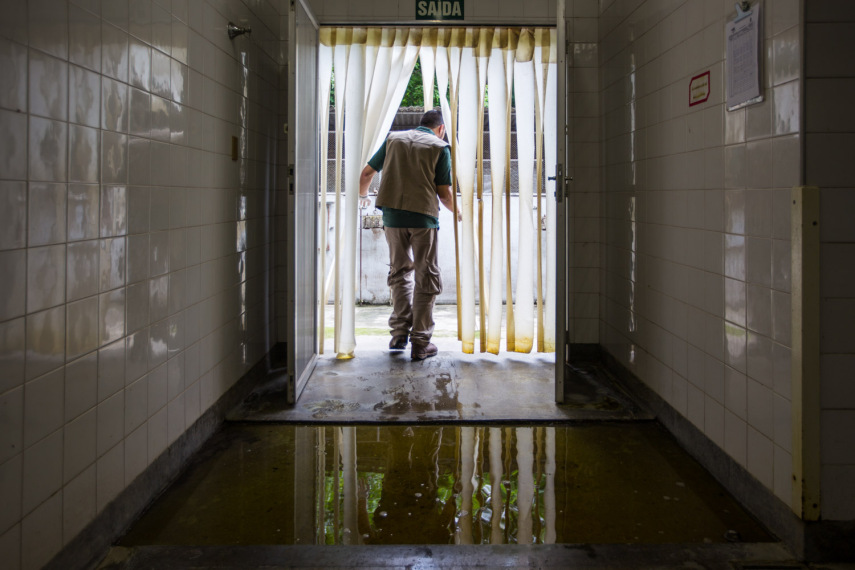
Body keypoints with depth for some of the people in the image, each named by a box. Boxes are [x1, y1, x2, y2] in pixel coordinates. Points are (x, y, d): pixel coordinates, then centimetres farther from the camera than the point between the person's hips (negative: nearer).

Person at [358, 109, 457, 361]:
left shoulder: (394, 138, 14)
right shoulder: (439, 147, 3)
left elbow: (366, 173, 16)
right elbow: (444, 193, -1)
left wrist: (362, 194, 36)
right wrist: (457, 211, 18)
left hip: (392, 215, 4)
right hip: (423, 217, -3)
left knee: (399, 271, 18)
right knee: (426, 278, 4)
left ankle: (399, 334, 17)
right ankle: (420, 343, 4)